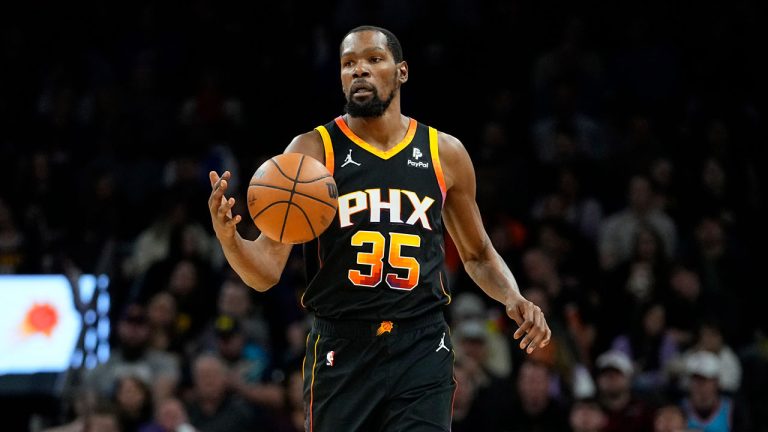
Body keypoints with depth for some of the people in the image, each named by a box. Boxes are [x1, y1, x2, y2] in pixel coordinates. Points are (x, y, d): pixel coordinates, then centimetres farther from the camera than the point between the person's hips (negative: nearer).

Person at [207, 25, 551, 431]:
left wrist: (513, 298, 1)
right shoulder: (312, 151, -1)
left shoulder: (445, 153, 6)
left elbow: (477, 255, 21)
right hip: (341, 351, -1)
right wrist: (228, 237, -26)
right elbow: (266, 272, -4)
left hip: (422, 350, 1)